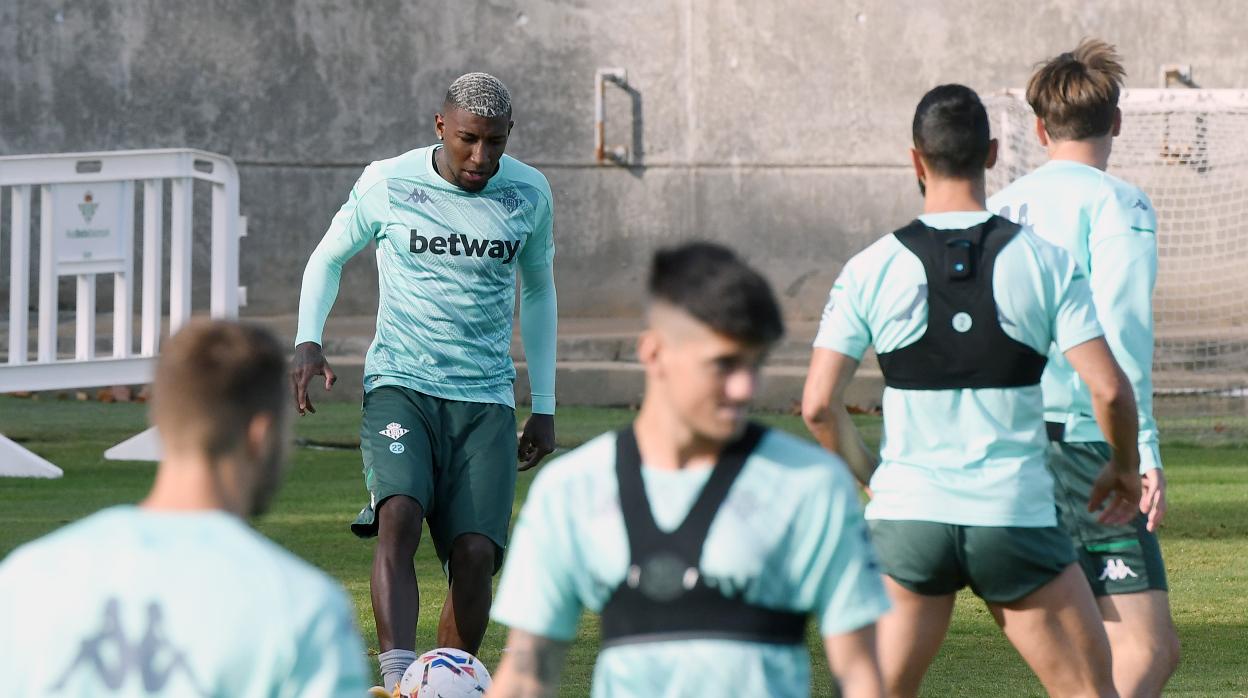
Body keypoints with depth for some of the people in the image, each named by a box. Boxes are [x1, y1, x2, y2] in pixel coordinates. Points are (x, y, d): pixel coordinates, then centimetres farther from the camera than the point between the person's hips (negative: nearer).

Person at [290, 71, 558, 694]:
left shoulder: (528, 195, 5)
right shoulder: (387, 184, -2)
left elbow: (538, 292, 19)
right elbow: (329, 258, 14)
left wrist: (544, 407, 16)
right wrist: (308, 341, -3)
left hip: (486, 398, 2)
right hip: (400, 385, -2)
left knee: (475, 554, -10)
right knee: (399, 516, -27)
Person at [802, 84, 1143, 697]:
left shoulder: (872, 268, -1)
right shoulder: (1046, 262, -3)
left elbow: (819, 404, -4)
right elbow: (1109, 389, -7)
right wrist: (1124, 467, 13)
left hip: (907, 515, 1)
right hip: (1016, 517, -1)